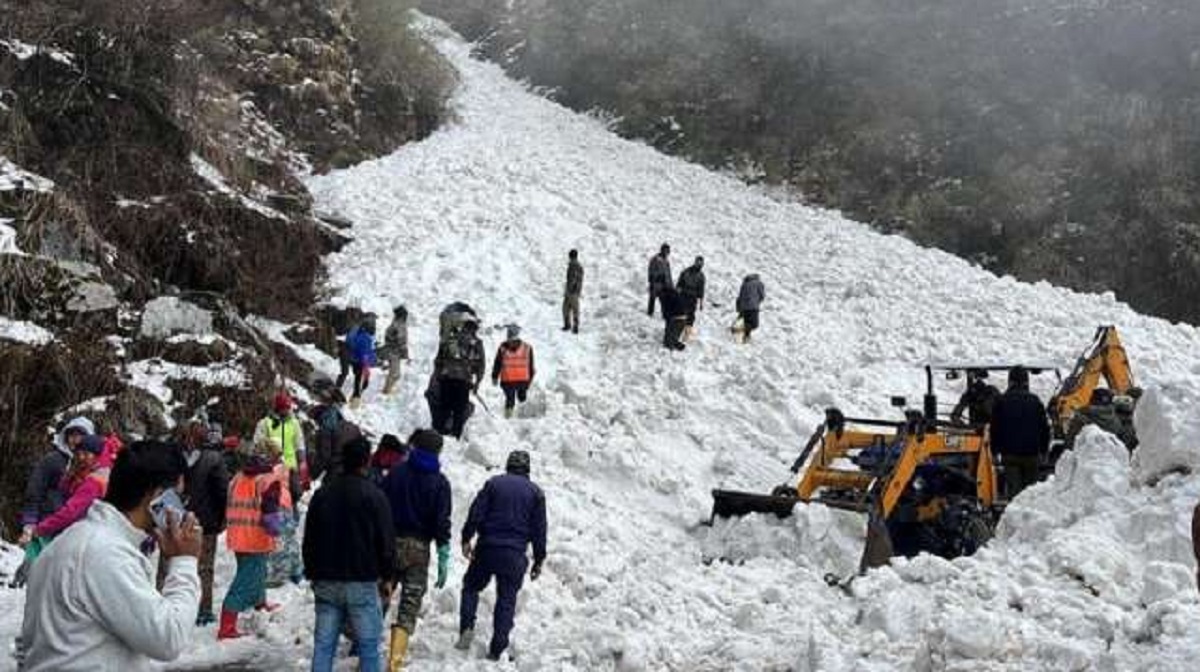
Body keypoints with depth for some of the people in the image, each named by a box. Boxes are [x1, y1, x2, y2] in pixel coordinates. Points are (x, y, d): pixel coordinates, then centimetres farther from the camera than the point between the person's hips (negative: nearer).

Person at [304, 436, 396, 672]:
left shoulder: (322, 494, 6)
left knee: (323, 644, 7)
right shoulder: (374, 496, -9)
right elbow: (386, 541, -7)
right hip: (362, 582, -4)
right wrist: (386, 576, 5)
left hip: (326, 582, 4)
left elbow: (309, 540, 12)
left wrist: (313, 574, 22)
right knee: (368, 644, 3)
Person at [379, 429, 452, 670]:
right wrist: (444, 560, -4)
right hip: (418, 548, -1)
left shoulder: (397, 472, 3)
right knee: (409, 608, 2)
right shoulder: (439, 482, -2)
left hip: (390, 543, 2)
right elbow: (442, 522, -6)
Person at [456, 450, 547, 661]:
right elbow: (539, 530, 6)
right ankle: (497, 649, 4)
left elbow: (476, 513, -3)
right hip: (515, 555, 0)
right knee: (507, 600, 7)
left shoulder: (493, 483, 5)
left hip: (487, 548, 0)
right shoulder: (535, 492, 7)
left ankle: (467, 628, -1)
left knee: (471, 587, 19)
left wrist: (467, 539, 2)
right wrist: (539, 560, 11)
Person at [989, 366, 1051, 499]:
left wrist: (995, 450, 9)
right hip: (1031, 454, 1)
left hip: (1010, 454, -1)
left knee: (1013, 488, -4)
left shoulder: (1002, 401, 0)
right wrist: (1043, 451, 17)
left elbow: (995, 428, 1)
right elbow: (1045, 428, 8)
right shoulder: (1035, 401, 3)